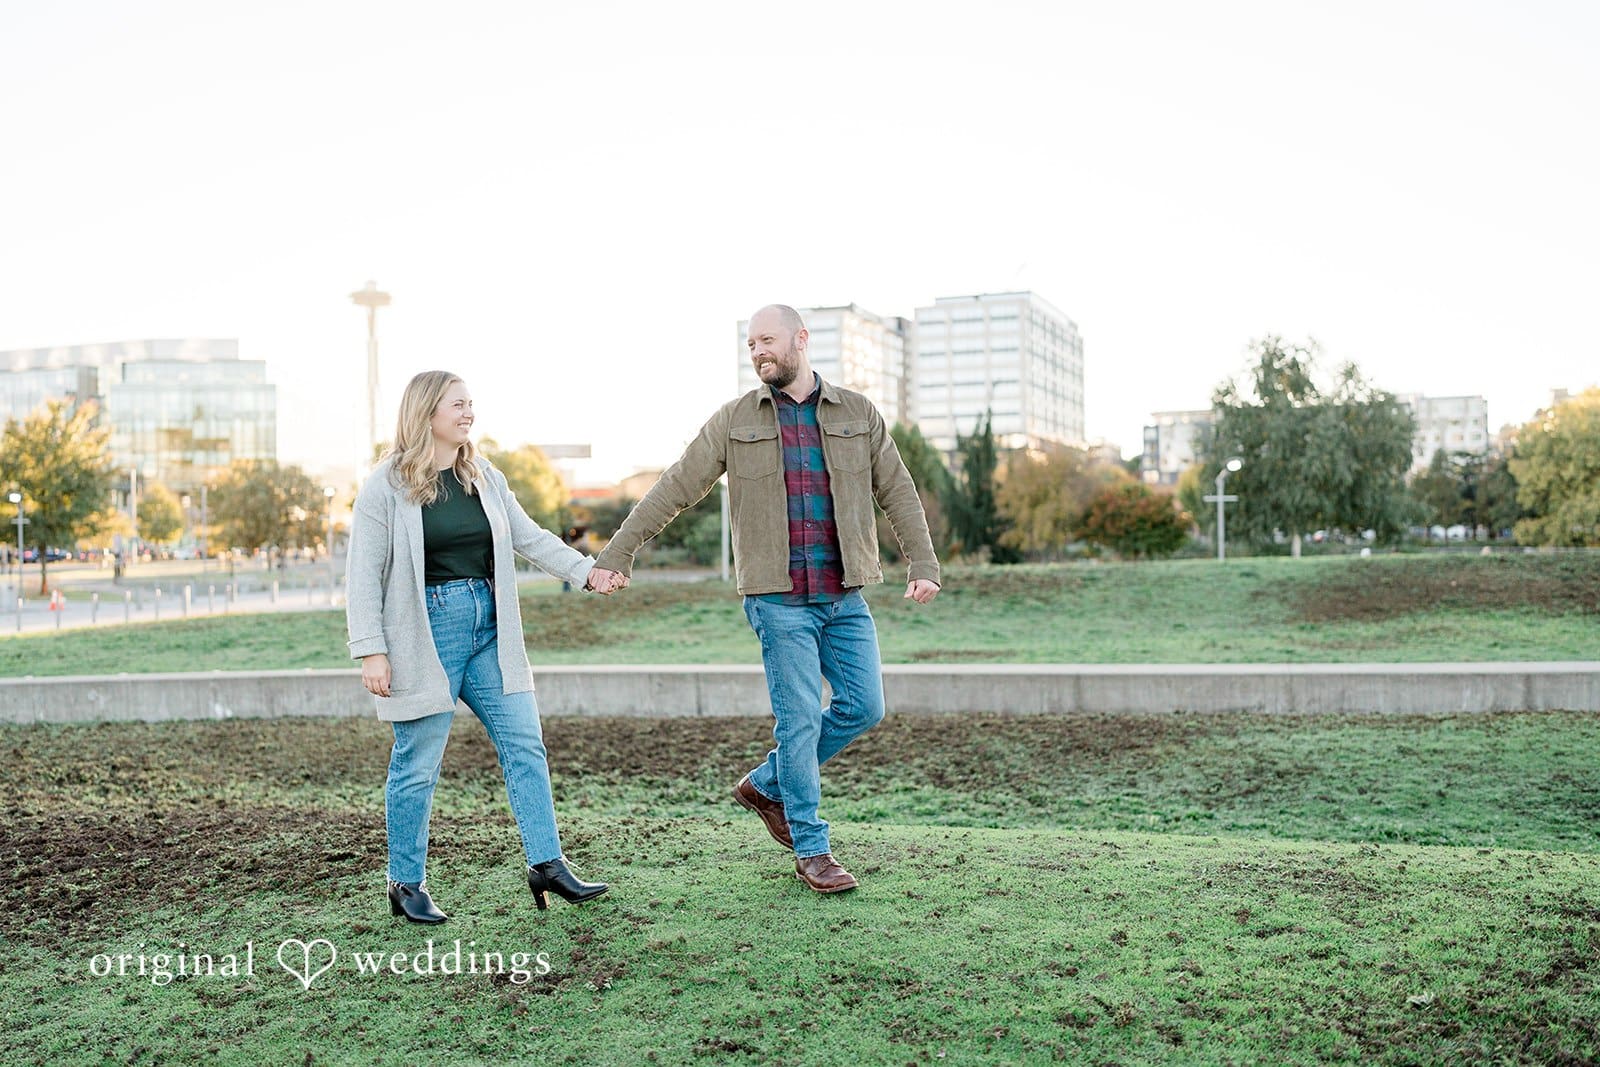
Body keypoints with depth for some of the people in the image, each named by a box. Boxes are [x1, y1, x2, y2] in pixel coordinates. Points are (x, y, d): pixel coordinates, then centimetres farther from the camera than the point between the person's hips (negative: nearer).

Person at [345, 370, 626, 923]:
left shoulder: (483, 476, 10)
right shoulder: (388, 484, -7)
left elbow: (530, 536, 8)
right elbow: (364, 574, -8)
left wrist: (587, 570, -5)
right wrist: (371, 651, -14)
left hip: (487, 629, 6)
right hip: (426, 633, -6)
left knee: (524, 744, 3)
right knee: (418, 763, 2)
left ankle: (547, 865, 10)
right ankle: (406, 884, 18)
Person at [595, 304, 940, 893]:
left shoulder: (857, 413, 6)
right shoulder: (735, 420, 2)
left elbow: (898, 493, 8)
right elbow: (674, 488, 2)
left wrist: (923, 565, -2)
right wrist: (615, 554, -1)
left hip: (846, 595, 3)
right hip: (780, 597, -3)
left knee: (863, 707, 3)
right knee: (800, 719, -3)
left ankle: (767, 785, 24)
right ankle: (811, 850, 11)